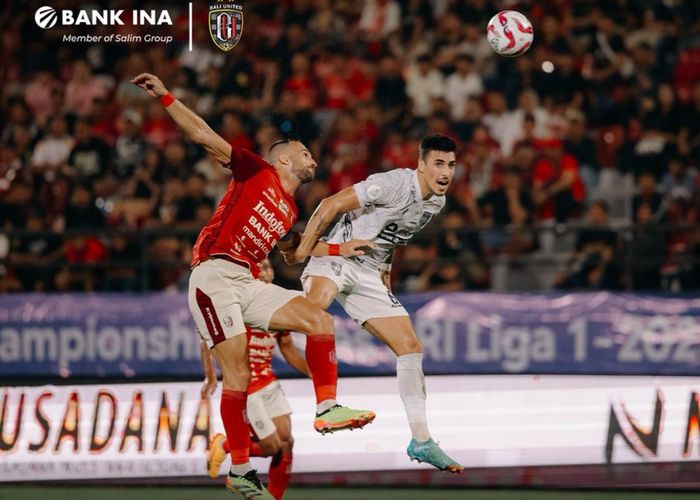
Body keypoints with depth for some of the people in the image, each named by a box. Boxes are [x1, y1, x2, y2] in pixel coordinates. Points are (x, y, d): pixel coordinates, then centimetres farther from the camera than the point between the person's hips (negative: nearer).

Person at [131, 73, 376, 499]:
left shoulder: (289, 211, 22)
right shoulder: (257, 172, 4)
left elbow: (292, 249, 42)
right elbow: (204, 137, -2)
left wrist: (340, 250, 37)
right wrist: (165, 98, -9)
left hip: (247, 285, 7)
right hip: (215, 276, -7)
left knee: (319, 320, -8)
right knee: (238, 374, -13)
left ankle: (327, 408, -11)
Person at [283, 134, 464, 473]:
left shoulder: (436, 202, 7)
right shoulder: (395, 184, -19)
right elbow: (332, 205, -18)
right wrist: (302, 250, -15)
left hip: (370, 274, 8)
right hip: (335, 258, -8)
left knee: (411, 346, 3)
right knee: (315, 304, -39)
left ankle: (421, 442, 11)